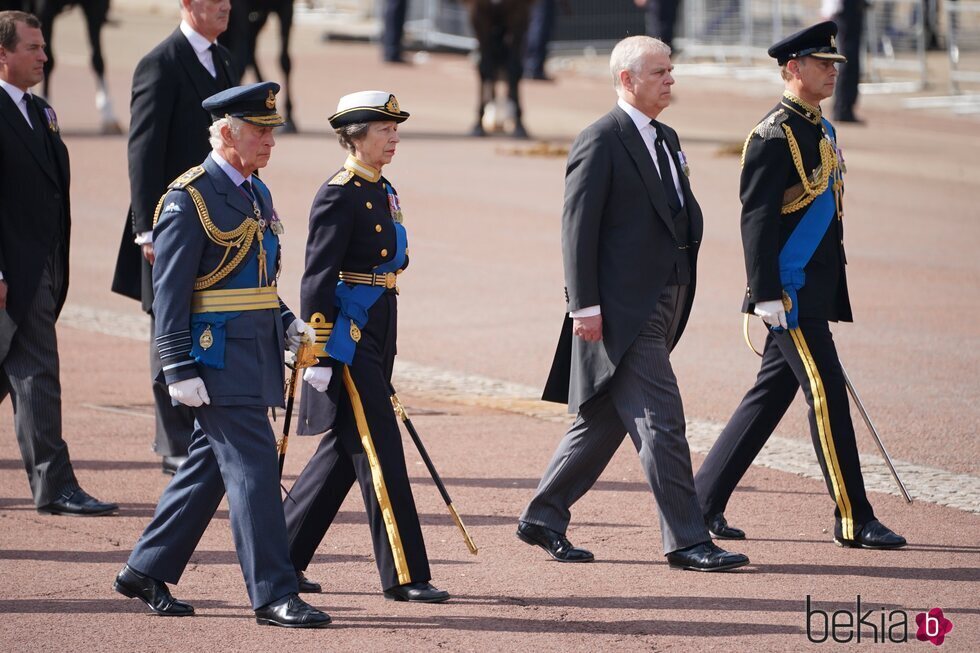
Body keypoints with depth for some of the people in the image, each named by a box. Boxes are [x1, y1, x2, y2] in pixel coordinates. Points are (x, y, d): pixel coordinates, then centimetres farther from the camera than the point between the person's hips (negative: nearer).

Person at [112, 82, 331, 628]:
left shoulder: (258, 194, 15)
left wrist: (287, 323, 10)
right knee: (254, 467, -10)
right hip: (217, 356, -9)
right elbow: (169, 291, -14)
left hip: (256, 353, 9)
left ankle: (146, 573, 24)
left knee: (209, 467, 13)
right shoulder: (190, 198, -12)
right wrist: (179, 369, -18)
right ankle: (274, 594, -8)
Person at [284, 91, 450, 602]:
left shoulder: (383, 192, 15)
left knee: (342, 450, 13)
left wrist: (385, 356, 24)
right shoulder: (339, 195, -13)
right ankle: (403, 576, -3)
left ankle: (281, 559, 21)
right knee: (379, 453, -7)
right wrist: (317, 355, -19)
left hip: (375, 334, 10)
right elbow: (317, 277, -16)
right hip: (347, 335, -10)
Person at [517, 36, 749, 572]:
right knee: (660, 421, -9)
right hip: (622, 308, -9)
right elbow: (578, 226, -13)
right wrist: (585, 306, -17)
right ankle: (685, 540, -5)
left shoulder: (666, 140, 17)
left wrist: (689, 217, 4)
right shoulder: (600, 142, -10)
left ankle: (543, 519, 23)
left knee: (604, 420, 13)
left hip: (662, 303, 9)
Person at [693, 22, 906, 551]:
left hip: (813, 292, 10)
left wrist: (831, 298, 23)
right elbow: (756, 218, -17)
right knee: (827, 396, -7)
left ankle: (704, 502, 18)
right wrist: (766, 295, -21)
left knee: (769, 398, 12)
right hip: (791, 295, -10)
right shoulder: (774, 135, -13)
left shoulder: (821, 131, 16)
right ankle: (853, 520, -2)